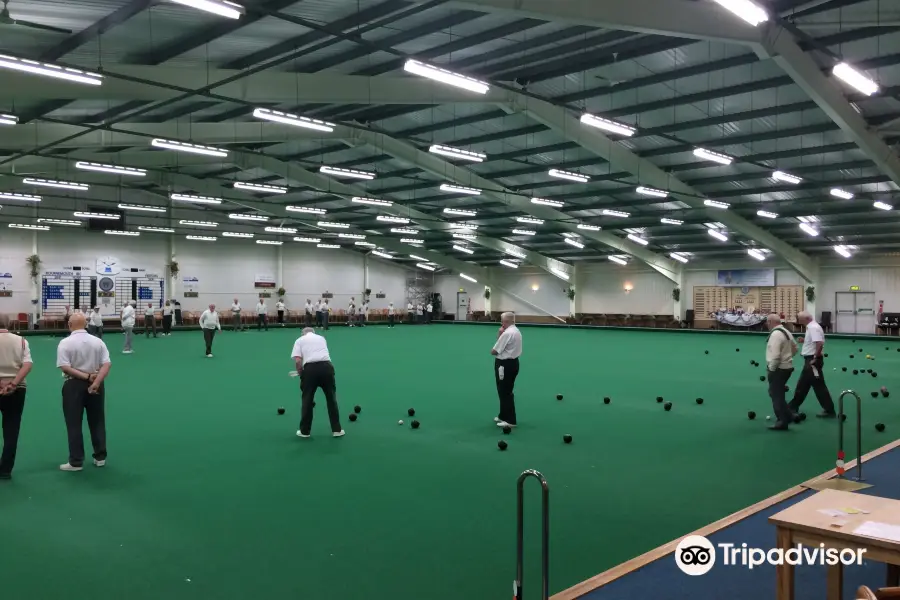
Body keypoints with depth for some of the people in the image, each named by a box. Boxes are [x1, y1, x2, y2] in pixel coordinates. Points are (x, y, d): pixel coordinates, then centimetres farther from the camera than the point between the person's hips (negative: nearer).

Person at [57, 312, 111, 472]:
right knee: (97, 422, 13)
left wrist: (86, 376, -15)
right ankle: (100, 457, 20)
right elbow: (107, 364, -9)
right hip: (96, 384, 3)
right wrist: (95, 382, -16)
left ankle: (76, 462, 8)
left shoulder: (65, 343, -9)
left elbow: (65, 367, -17)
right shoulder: (98, 341, 0)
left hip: (74, 385, -3)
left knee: (74, 424, 5)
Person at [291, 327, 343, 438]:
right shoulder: (321, 338, 27)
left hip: (310, 368, -2)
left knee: (307, 400, 12)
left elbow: (298, 360, 0)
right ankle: (337, 430, 17)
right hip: (326, 366, 2)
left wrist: (300, 373, 16)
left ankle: (304, 431, 18)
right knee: (331, 398, 14)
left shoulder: (300, 340, 15)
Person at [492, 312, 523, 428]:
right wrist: (500, 335, 0)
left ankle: (510, 420, 1)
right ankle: (504, 416, 29)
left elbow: (494, 351, -17)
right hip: (513, 363, 10)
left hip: (505, 365, -10)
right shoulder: (516, 331, 10)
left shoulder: (507, 333, -22)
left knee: (505, 393, -3)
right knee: (506, 391, 19)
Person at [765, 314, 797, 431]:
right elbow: (795, 348, 23)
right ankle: (787, 416, 26)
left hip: (779, 369, -10)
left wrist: (771, 369, -16)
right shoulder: (787, 332, 11)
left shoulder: (775, 334, -21)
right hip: (787, 367, 10)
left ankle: (782, 422, 2)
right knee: (777, 393, 22)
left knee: (776, 395, -2)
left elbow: (775, 355, -26)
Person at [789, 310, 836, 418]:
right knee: (802, 384, 17)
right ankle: (793, 406, 27)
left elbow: (820, 343, -29)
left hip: (813, 361, -11)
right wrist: (805, 340, 9)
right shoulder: (811, 327, 13)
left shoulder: (813, 328, -19)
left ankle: (829, 411, 3)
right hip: (810, 360, 11)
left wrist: (815, 358, -22)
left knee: (819, 386, -4)